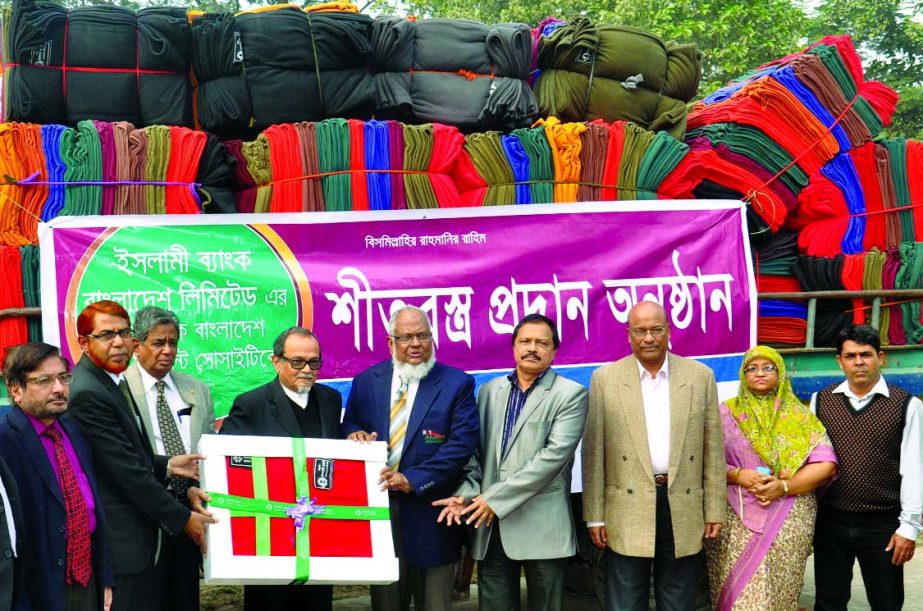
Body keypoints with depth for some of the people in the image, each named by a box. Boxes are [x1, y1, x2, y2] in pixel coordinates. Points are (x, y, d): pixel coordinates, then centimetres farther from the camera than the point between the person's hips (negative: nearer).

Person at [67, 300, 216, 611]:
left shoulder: (113, 380, 12)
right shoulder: (87, 394, -20)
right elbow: (127, 471, -21)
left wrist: (166, 465, 3)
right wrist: (181, 517, -15)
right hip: (120, 540, -10)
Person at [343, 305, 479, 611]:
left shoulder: (457, 384, -4)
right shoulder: (366, 381, 7)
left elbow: (462, 443, -12)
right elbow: (350, 424, 15)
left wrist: (412, 480, -19)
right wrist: (354, 434, -11)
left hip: (429, 513, -3)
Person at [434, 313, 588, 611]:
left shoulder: (571, 394, -3)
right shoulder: (489, 391, 13)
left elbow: (554, 454, -13)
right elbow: (474, 450, 12)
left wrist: (496, 498, -16)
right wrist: (467, 493, -7)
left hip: (541, 525, -4)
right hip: (490, 522, 4)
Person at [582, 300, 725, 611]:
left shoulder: (700, 376, 3)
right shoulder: (605, 379, 0)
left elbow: (713, 448, 5)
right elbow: (594, 453, 0)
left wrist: (714, 511, 3)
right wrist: (595, 516, -2)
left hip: (684, 508, 1)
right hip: (628, 511, -1)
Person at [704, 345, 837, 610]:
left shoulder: (800, 416, 6)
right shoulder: (727, 413, 5)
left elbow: (826, 464, -1)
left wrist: (784, 486, -13)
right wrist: (737, 475, -16)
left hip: (788, 520, 1)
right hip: (737, 519, 0)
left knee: (780, 589, 1)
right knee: (738, 588, -4)